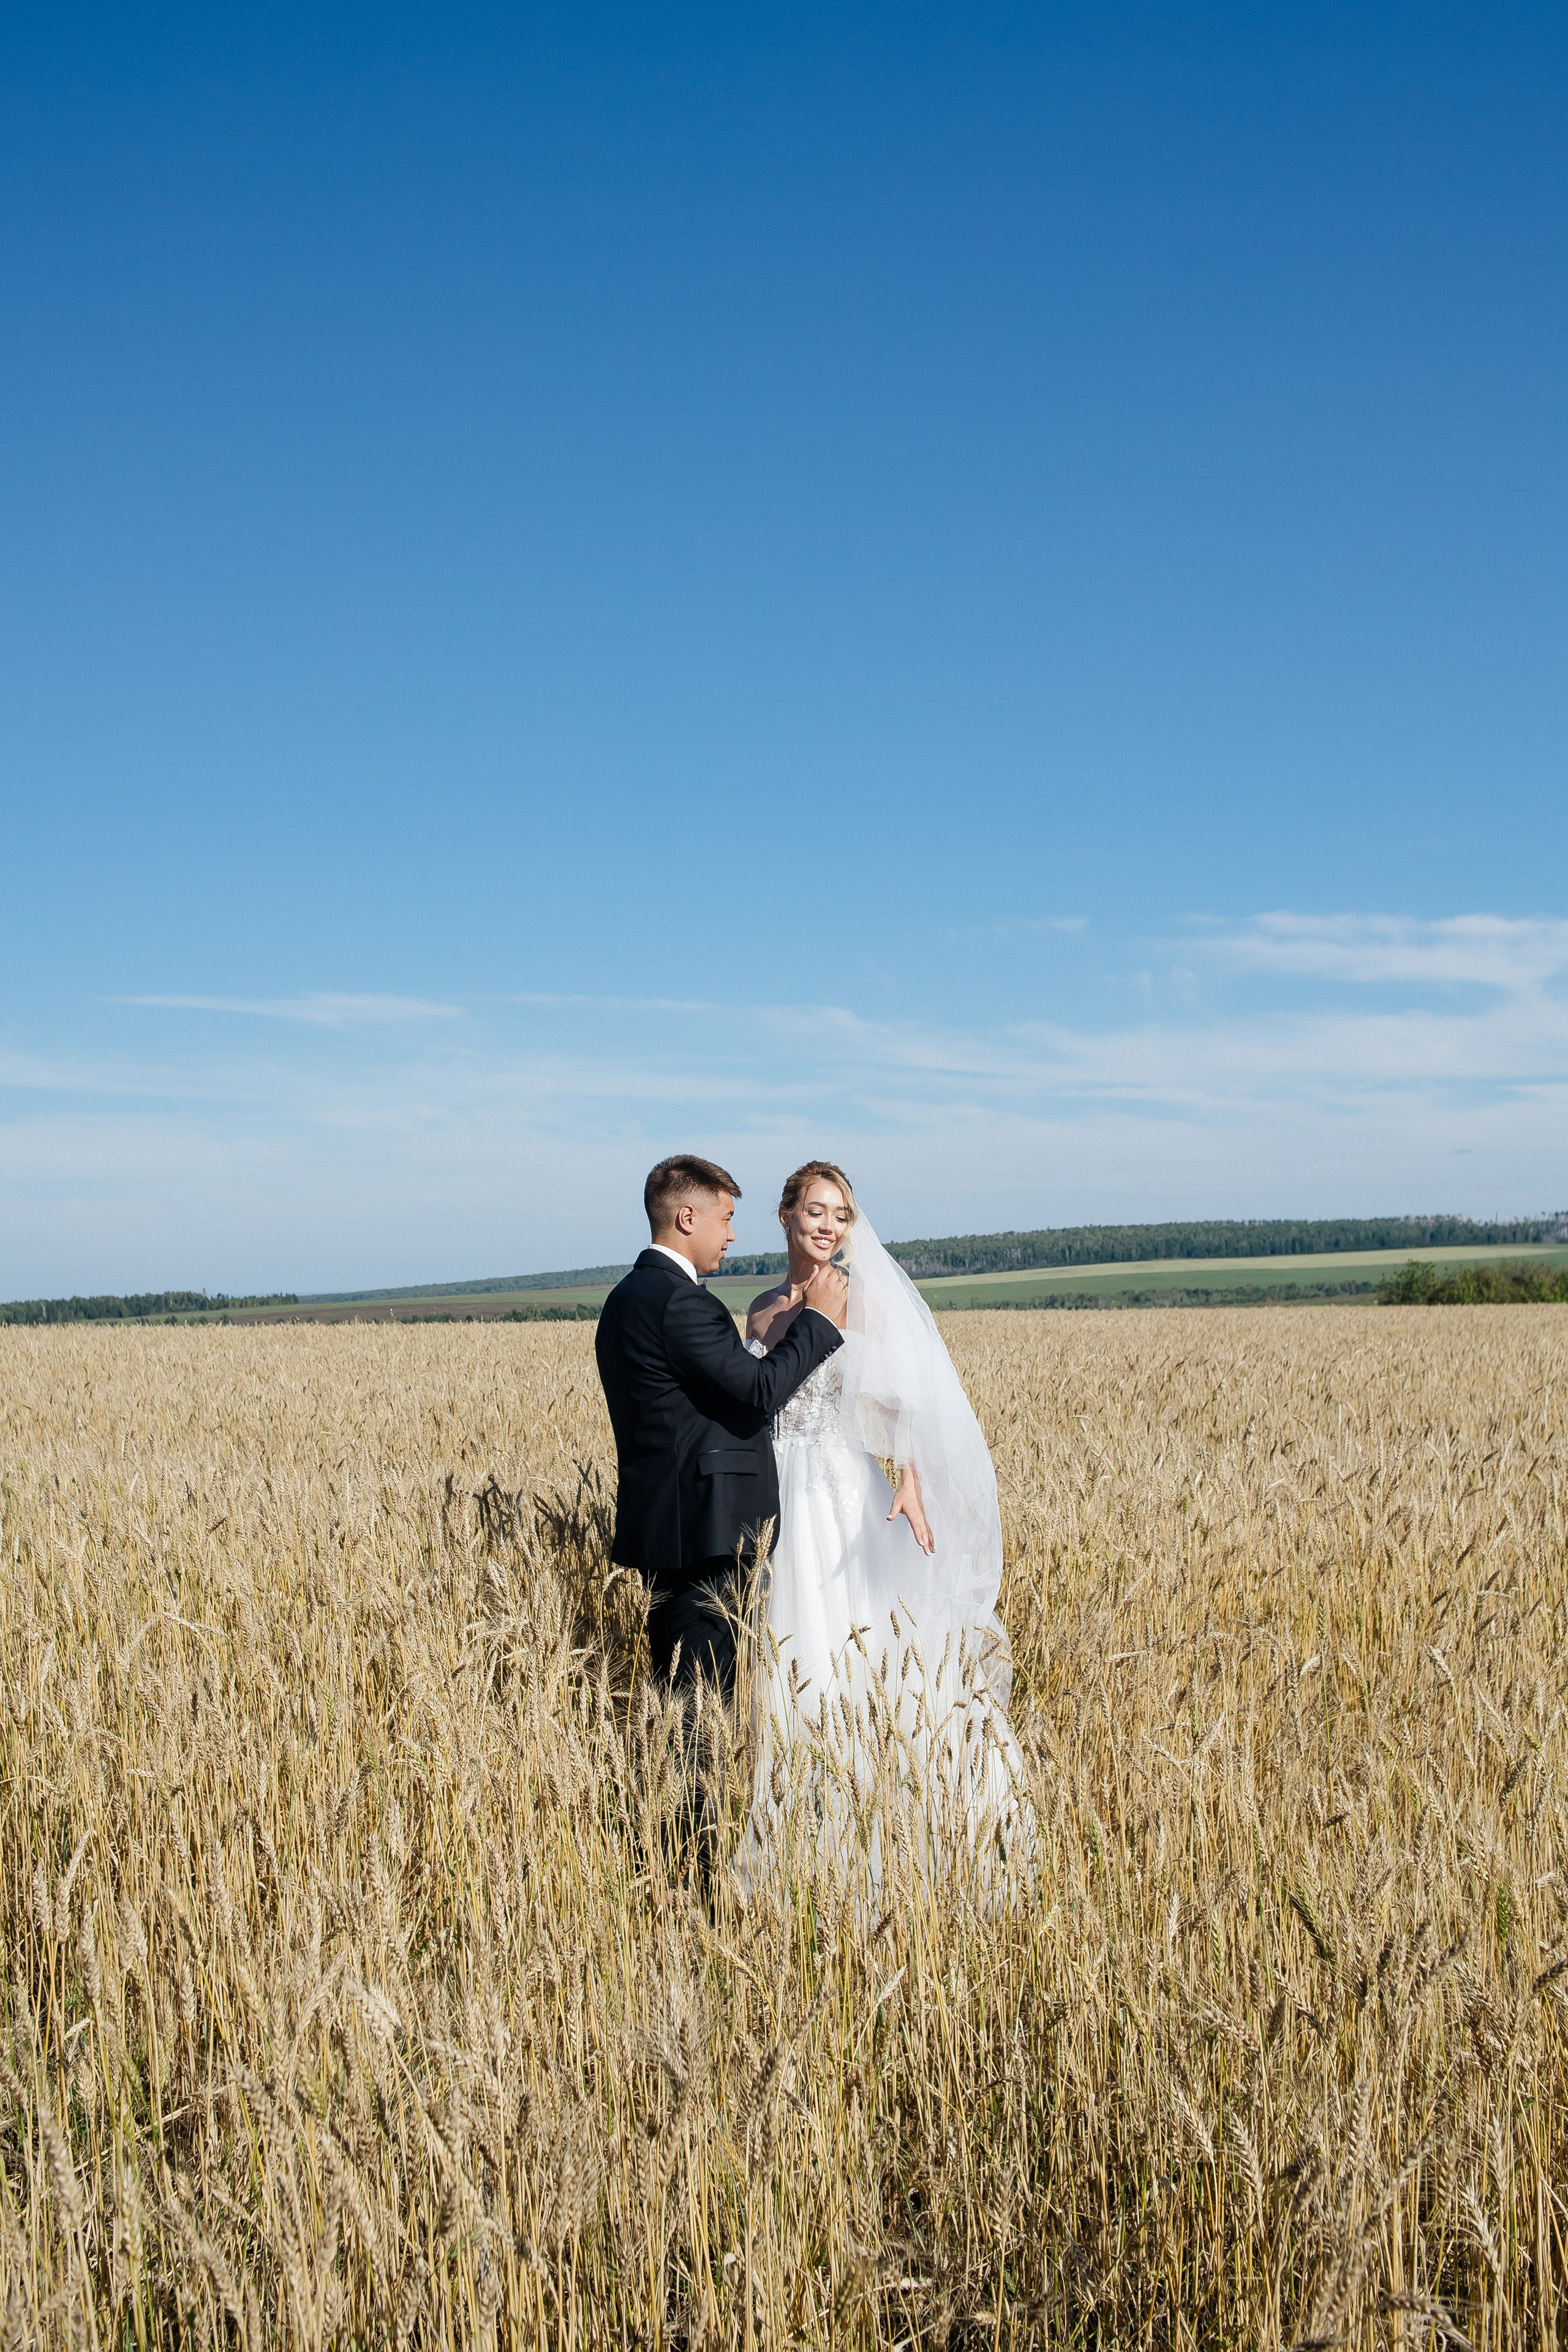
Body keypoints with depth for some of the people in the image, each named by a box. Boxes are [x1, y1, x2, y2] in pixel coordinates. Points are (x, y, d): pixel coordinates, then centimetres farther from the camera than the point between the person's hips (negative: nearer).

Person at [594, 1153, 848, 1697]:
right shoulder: (681, 1301, -16)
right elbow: (761, 1389, -20)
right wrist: (819, 1317, -9)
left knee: (675, 1685, 13)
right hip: (701, 1528, -10)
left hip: (655, 1523, 10)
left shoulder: (625, 1298, 15)